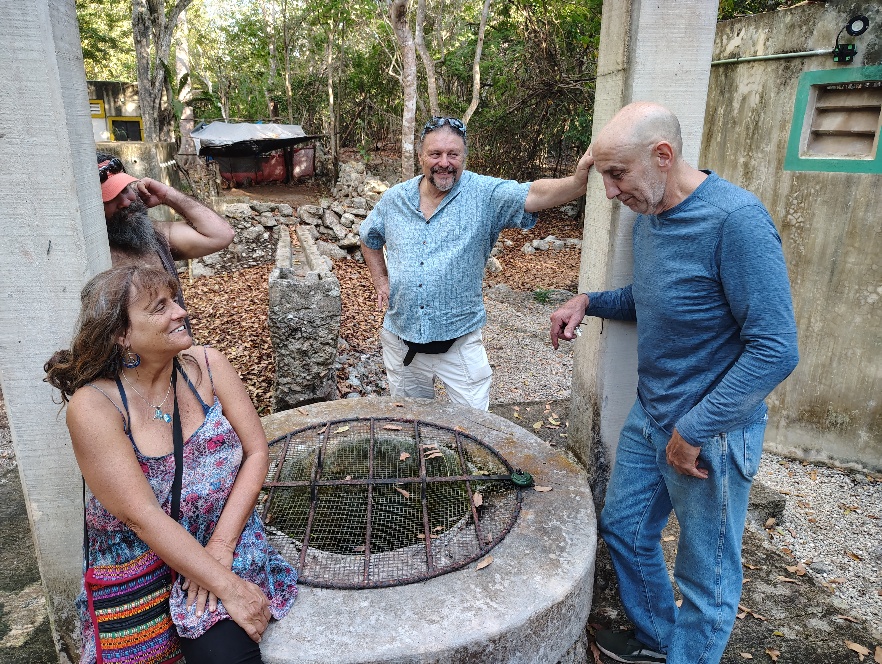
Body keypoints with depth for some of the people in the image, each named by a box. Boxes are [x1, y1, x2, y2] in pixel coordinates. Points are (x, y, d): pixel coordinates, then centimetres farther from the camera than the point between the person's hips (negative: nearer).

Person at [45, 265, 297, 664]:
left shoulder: (206, 365, -7)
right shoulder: (93, 405, -17)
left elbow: (257, 452, -6)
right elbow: (143, 517, -21)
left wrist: (221, 545, -16)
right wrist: (229, 586, -24)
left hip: (224, 542, 2)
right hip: (134, 566, -1)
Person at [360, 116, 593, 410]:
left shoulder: (484, 194, -9)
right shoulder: (393, 199, 2)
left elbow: (533, 194, -26)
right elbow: (369, 238, 20)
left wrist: (578, 181, -44)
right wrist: (381, 280, 10)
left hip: (460, 341, -3)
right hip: (401, 340, 3)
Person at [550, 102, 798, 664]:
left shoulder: (736, 220, -24)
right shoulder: (647, 218, 2)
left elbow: (776, 350, -25)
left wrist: (693, 431, -21)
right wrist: (588, 302, 1)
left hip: (711, 432, -8)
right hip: (649, 416, 9)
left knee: (706, 576, 11)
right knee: (624, 528, 21)